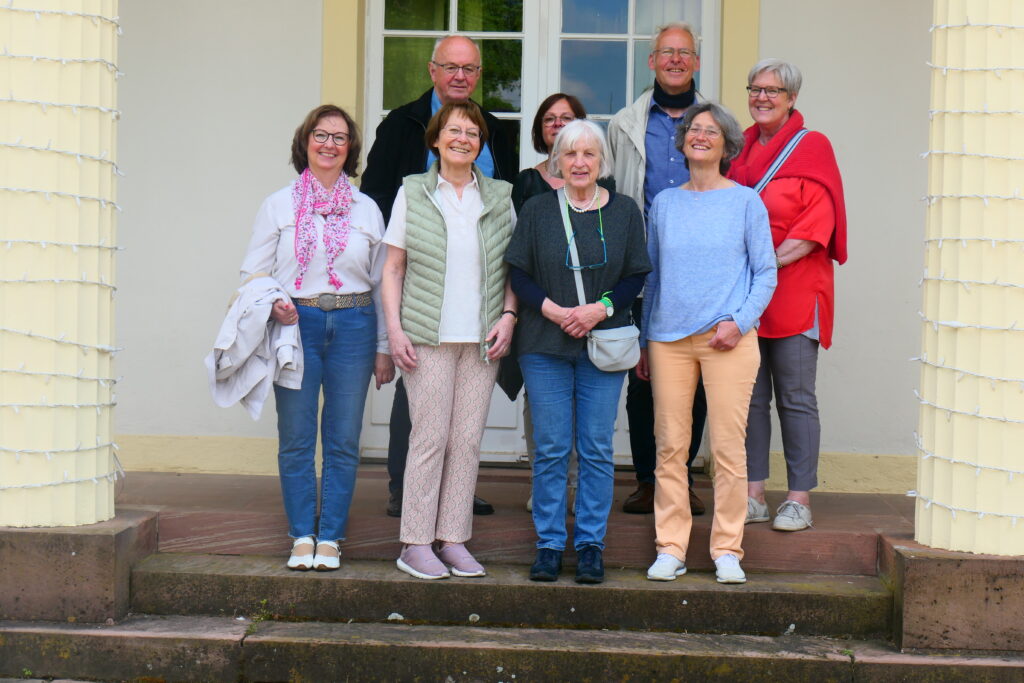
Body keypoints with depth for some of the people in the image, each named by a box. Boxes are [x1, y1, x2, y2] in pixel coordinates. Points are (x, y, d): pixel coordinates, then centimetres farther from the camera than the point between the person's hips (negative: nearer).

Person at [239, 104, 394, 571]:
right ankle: (301, 537, 11)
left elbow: (382, 283, 13)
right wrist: (271, 303, -14)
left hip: (353, 326, 1)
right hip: (297, 324, -1)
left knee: (343, 441, 2)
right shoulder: (279, 205, 8)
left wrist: (383, 349, 9)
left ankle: (330, 538, 10)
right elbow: (252, 272, 7)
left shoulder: (367, 210, 11)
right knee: (296, 440, 0)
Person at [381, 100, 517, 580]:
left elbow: (514, 269, 13)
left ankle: (453, 539, 11)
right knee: (430, 436, -4)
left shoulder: (499, 197, 10)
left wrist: (508, 316, -1)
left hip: (481, 339, 2)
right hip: (428, 336, -2)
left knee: (468, 439, 3)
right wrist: (394, 328, -4)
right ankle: (416, 545, 2)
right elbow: (393, 268, 5)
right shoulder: (413, 193, 4)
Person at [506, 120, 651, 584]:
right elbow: (518, 274, 3)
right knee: (550, 449, 1)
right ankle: (549, 545, 10)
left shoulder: (624, 212, 6)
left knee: (597, 449, 1)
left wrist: (600, 309, -12)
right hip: (545, 346, 0)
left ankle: (591, 545, 10)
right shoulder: (537, 210, 5)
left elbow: (636, 277, 4)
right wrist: (553, 310, -12)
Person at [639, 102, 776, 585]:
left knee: (728, 446, -4)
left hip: (727, 339, -2)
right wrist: (643, 341, 15)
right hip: (669, 338, 2)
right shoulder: (665, 204, 13)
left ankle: (727, 550, 5)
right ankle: (670, 548, 9)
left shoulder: (745, 202, 5)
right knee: (669, 445, 1)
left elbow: (766, 274, 5)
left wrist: (738, 322, -9)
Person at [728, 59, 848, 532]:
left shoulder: (811, 149, -2)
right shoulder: (741, 148, 14)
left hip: (794, 294, -5)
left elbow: (814, 231, -10)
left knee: (795, 398, -1)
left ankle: (799, 499, 4)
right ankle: (753, 494, 12)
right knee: (750, 396, 6)